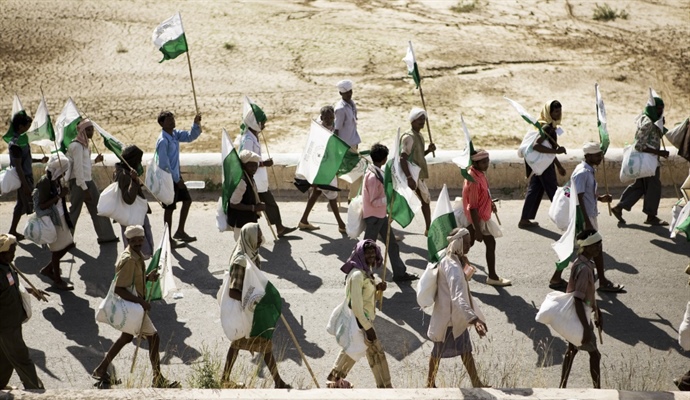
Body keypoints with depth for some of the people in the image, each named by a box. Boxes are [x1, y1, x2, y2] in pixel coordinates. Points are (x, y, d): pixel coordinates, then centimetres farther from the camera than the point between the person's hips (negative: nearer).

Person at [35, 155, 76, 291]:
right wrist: (59, 196, -27)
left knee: (68, 245, 15)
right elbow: (42, 205, -22)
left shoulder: (56, 180, 5)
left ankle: (48, 269, 31)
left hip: (60, 217, 9)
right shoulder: (45, 182, -21)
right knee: (57, 249, 2)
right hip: (51, 219, -9)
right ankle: (57, 280, 17)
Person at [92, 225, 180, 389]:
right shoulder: (129, 260, -26)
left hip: (132, 305, 11)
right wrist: (141, 301, -27)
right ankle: (158, 380, 7)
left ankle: (101, 370, 35)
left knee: (126, 337, 25)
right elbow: (119, 289, -29)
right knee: (154, 337, -3)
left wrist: (148, 277, -2)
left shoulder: (136, 256, 5)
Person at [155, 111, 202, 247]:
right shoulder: (163, 141, -23)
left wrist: (196, 124, -15)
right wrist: (177, 180, -18)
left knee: (187, 200, 16)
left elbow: (190, 136, 4)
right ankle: (168, 239, 14)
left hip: (176, 176, 9)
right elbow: (164, 164, -23)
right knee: (169, 208, 1)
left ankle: (180, 232, 29)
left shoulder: (175, 134, 3)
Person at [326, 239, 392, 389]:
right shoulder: (357, 274, -25)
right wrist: (368, 327, -24)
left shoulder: (367, 270, 4)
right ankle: (385, 386, 10)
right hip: (359, 320, -10)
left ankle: (335, 378, 37)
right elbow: (356, 304, -27)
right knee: (376, 352, -1)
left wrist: (378, 287, -5)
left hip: (364, 318, 10)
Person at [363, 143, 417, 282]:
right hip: (373, 216, -10)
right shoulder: (373, 176, -25)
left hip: (381, 215, 10)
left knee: (392, 244, 13)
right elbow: (374, 202, -24)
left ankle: (400, 273, 22)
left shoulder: (376, 172, 6)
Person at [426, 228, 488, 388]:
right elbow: (458, 297, -42)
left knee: (466, 349, 15)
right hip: (448, 317, -9)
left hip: (456, 316, 9)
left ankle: (476, 383, 24)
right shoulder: (452, 267, -30)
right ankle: (430, 384, 24)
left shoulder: (455, 260, 2)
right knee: (439, 351, 8)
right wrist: (474, 319, -52)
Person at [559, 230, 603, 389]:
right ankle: (597, 390, 14)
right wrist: (586, 327, -30)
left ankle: (562, 387, 29)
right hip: (579, 317, -10)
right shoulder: (584, 269, -28)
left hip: (574, 316, 10)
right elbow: (578, 300, -31)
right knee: (594, 354, 2)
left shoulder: (587, 263, 3)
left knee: (572, 349, 19)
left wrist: (597, 312, 22)